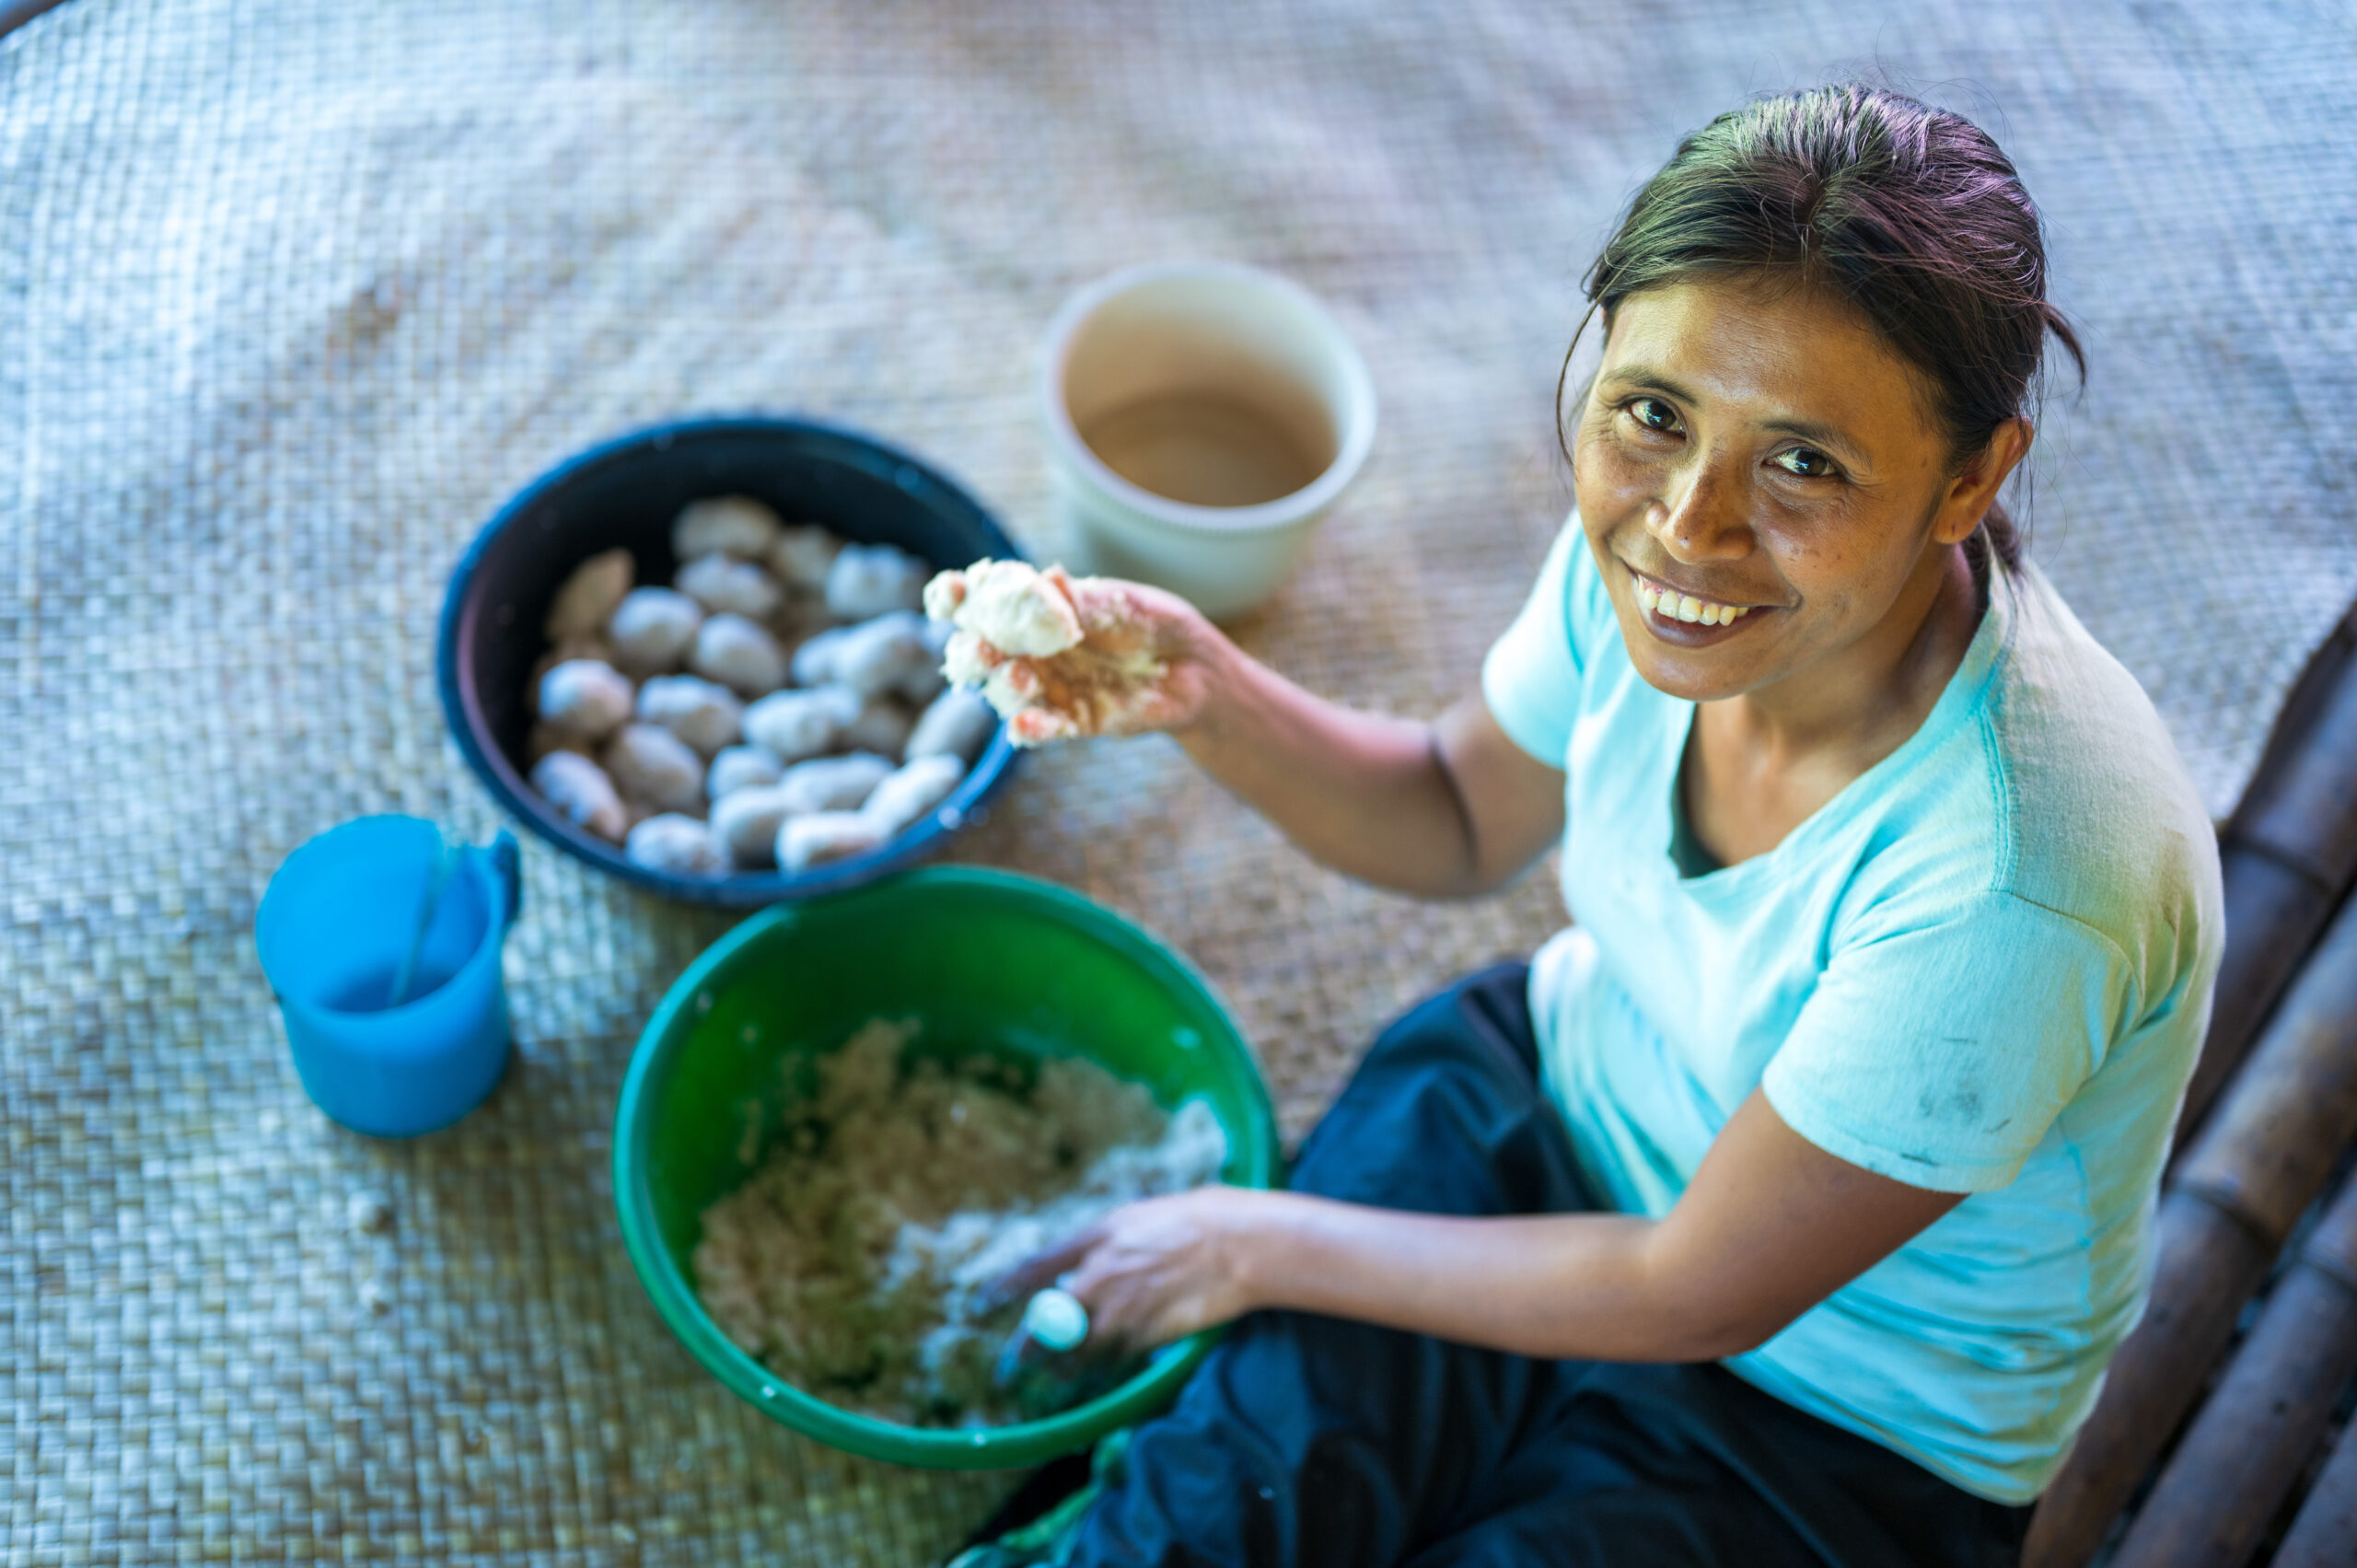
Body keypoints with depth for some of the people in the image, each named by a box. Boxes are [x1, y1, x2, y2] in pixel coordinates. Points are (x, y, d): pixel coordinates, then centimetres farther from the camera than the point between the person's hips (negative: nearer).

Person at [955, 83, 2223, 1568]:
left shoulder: (2014, 883, -37)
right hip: (1552, 1100, 4)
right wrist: (1208, 693, -17)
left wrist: (1264, 1245, -13)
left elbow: (1695, 1294, -23)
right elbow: (1457, 821, 2)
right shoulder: (1649, 529, -19)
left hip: (1844, 1434, -4)